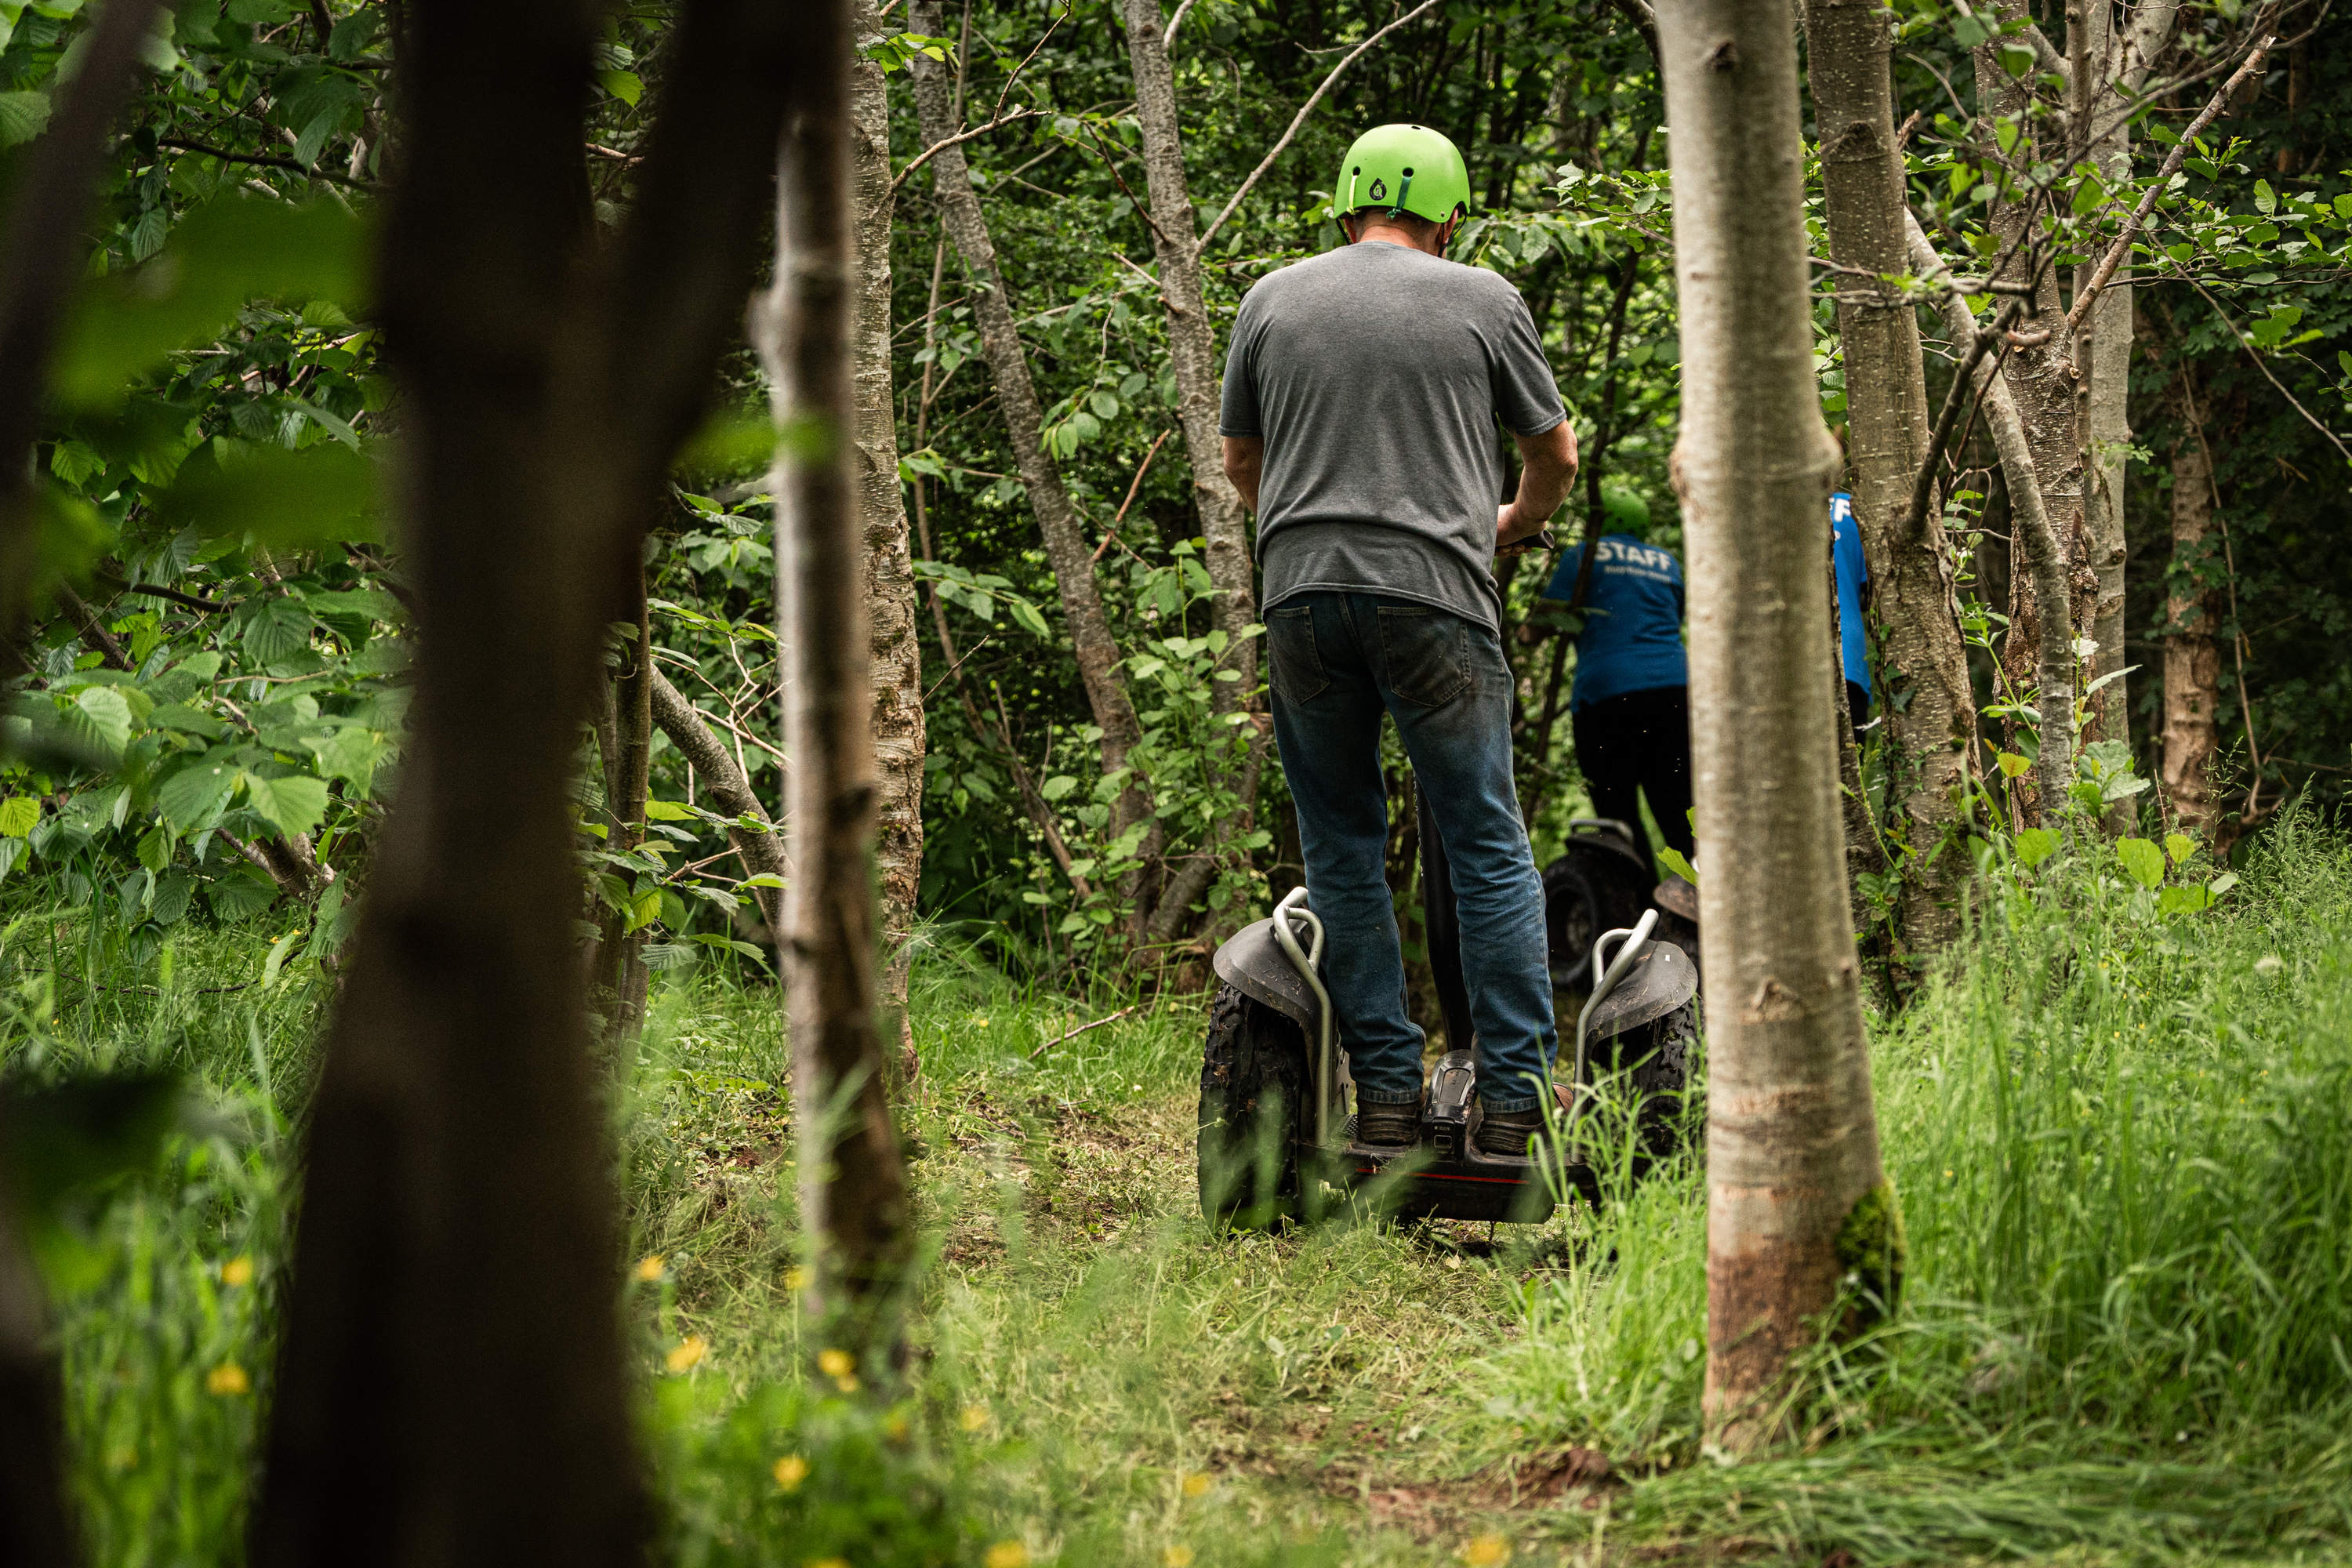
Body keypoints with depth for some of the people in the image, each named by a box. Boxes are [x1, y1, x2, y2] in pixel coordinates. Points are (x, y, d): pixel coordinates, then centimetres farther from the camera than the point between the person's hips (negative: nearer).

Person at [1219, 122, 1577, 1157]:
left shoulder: (1273, 299, 12)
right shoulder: (1482, 300, 7)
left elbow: (1240, 459, 22)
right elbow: (1555, 456, 17)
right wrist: (1513, 524, 38)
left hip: (1303, 595, 2)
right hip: (1435, 593, -2)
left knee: (1343, 850, 10)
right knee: (1488, 846, 4)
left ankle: (1385, 1093, 8)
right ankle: (1514, 1095, 1)